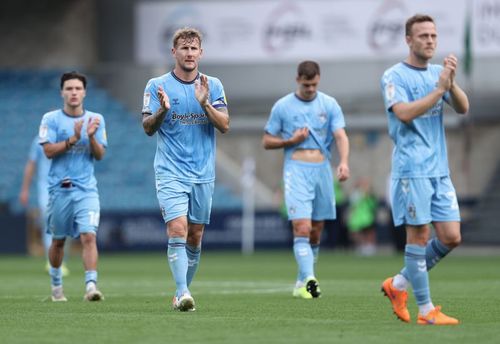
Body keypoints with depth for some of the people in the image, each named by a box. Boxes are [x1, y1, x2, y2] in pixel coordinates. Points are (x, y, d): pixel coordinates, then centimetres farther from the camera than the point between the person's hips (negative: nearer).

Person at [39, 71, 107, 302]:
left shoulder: (96, 120, 7)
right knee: (58, 240, 10)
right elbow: (49, 151, -8)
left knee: (89, 236, -16)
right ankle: (56, 284, 30)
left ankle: (91, 285, -22)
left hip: (86, 189, 0)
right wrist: (73, 139, -18)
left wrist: (91, 137, -15)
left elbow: (99, 155, 3)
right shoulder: (50, 119, 1)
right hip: (59, 188, 0)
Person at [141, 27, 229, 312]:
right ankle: (182, 293, -23)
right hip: (171, 172, -3)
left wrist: (205, 104, -17)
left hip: (204, 173, 3)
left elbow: (224, 125, -1)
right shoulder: (157, 85, 1)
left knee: (195, 236, 8)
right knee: (177, 229, -18)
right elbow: (148, 128, -2)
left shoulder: (213, 85, 7)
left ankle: (184, 290, 21)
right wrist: (162, 110, -21)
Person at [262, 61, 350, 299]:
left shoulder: (329, 105, 7)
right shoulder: (282, 106, 4)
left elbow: (341, 136, -4)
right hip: (296, 170, -3)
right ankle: (309, 279, -27)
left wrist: (343, 162, -21)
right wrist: (291, 141, -8)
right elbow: (267, 141, 9)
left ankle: (301, 283, 19)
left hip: (322, 170, 3)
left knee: (316, 232, 7)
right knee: (302, 228, -17)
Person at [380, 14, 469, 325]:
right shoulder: (395, 76, -5)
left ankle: (399, 284, 19)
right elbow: (404, 113, -19)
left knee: (451, 237, 3)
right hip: (412, 169, -7)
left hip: (440, 170, 7)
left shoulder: (438, 73, 13)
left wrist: (452, 83, -14)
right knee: (420, 236, -5)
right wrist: (439, 89, -20)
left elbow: (463, 108, 3)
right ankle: (426, 310, 2)